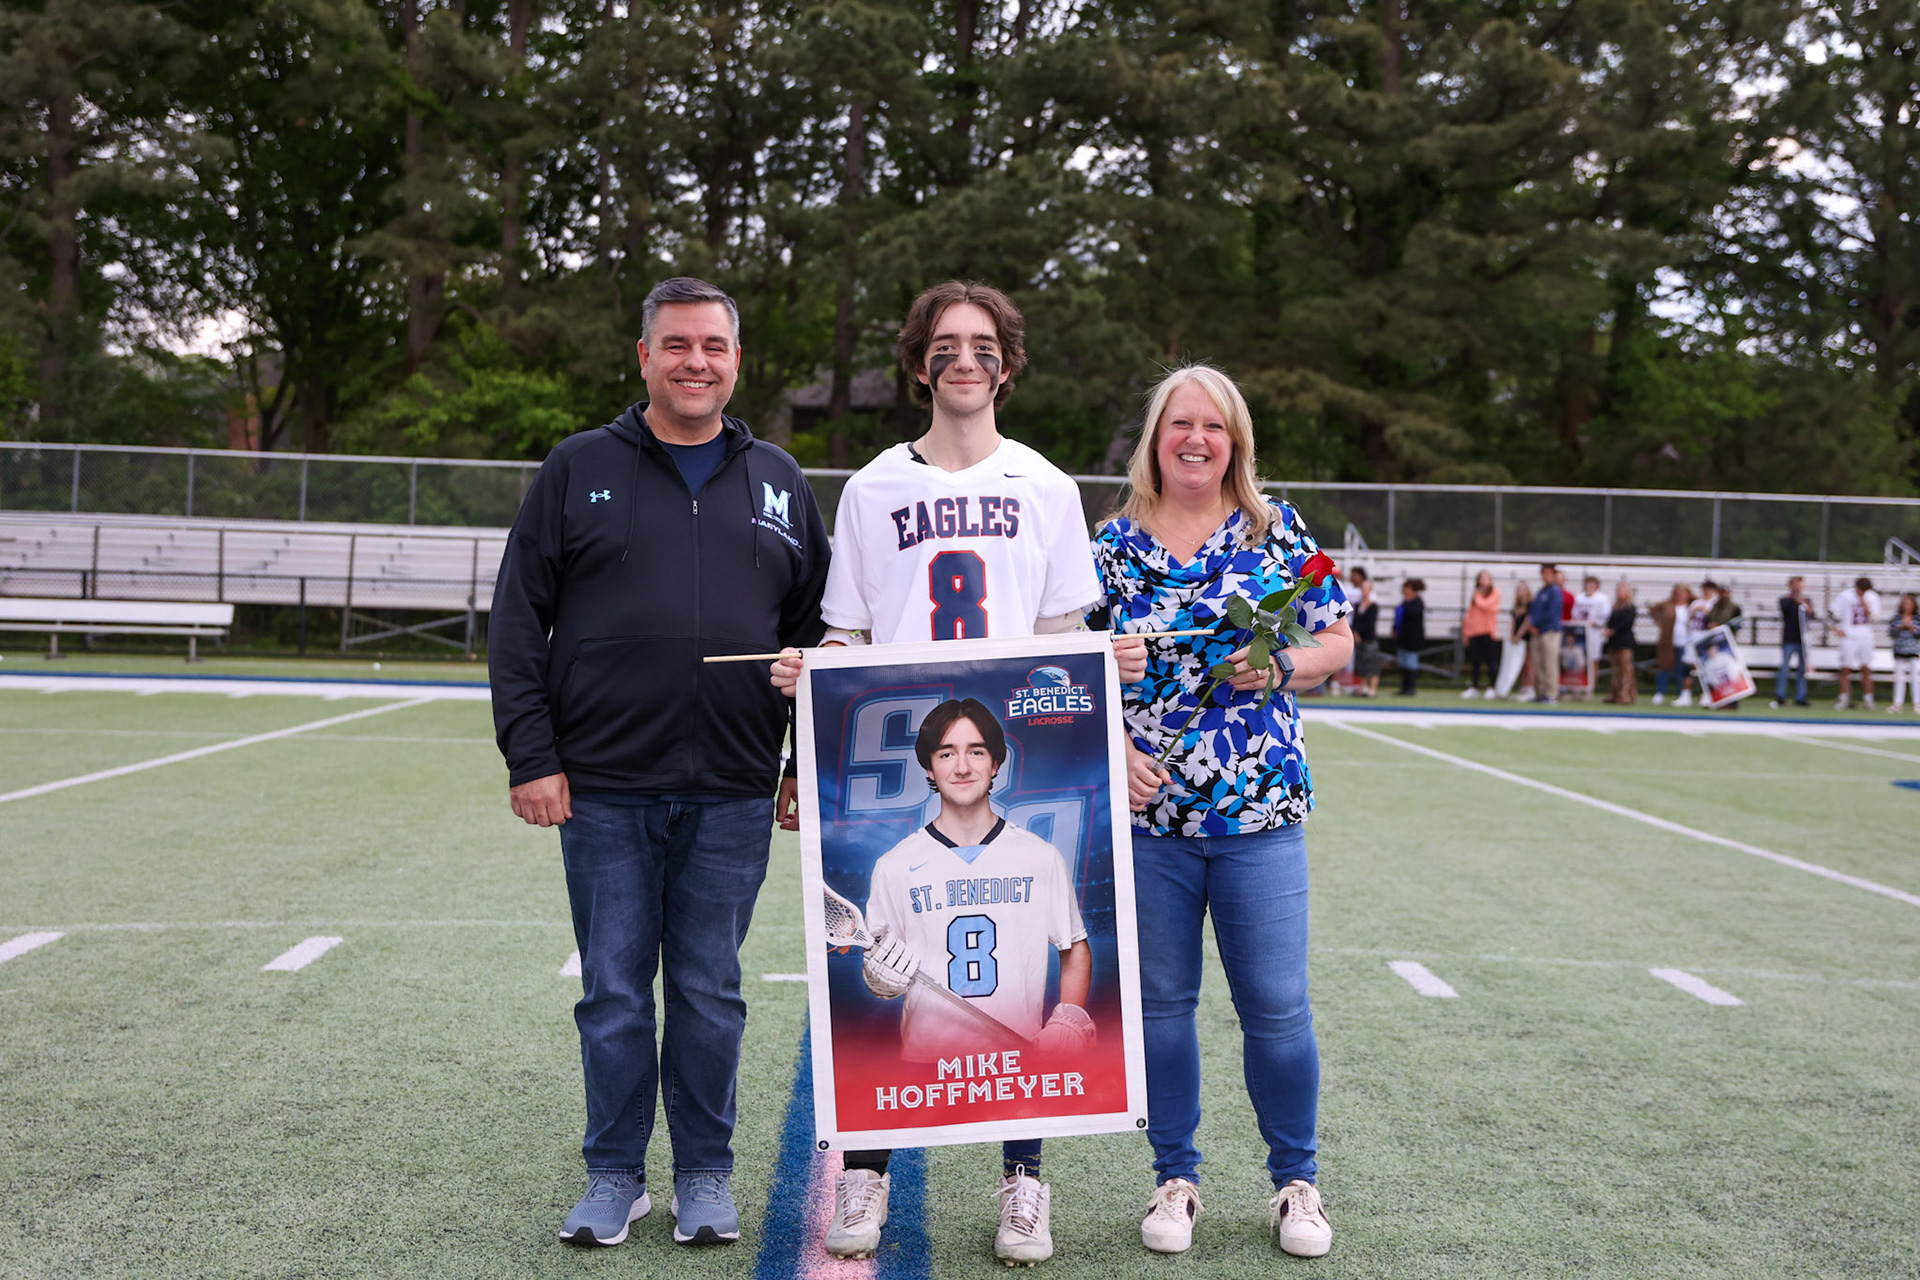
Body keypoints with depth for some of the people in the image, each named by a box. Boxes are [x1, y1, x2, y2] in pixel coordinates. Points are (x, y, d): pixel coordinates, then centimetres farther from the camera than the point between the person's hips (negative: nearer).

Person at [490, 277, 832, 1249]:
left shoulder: (777, 483, 11)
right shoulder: (578, 469, 5)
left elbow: (814, 631, 14)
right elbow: (518, 621, 2)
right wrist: (530, 756, -5)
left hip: (733, 797, 1)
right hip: (603, 787, -1)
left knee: (710, 992, 8)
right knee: (614, 992, 6)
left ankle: (706, 1174, 23)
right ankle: (613, 1175, 21)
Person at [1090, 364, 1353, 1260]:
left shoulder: (1278, 532, 5)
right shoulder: (1113, 544, 6)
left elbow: (1338, 642, 8)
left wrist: (1281, 666, -12)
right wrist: (1113, 752, -8)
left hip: (1259, 812, -1)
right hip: (1147, 811, 1)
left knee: (1275, 1006, 1)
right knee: (1160, 1002, 9)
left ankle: (1295, 1182, 20)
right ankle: (1175, 1179, 24)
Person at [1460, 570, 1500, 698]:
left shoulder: (1495, 592, 3)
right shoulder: (1475, 594, 16)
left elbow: (1487, 606, -14)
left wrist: (1477, 598, 0)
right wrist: (1466, 631, 12)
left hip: (1487, 631, -4)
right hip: (1474, 632, 4)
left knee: (1490, 660, -2)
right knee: (1475, 661, 7)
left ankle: (1491, 687, 2)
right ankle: (1474, 687, 13)